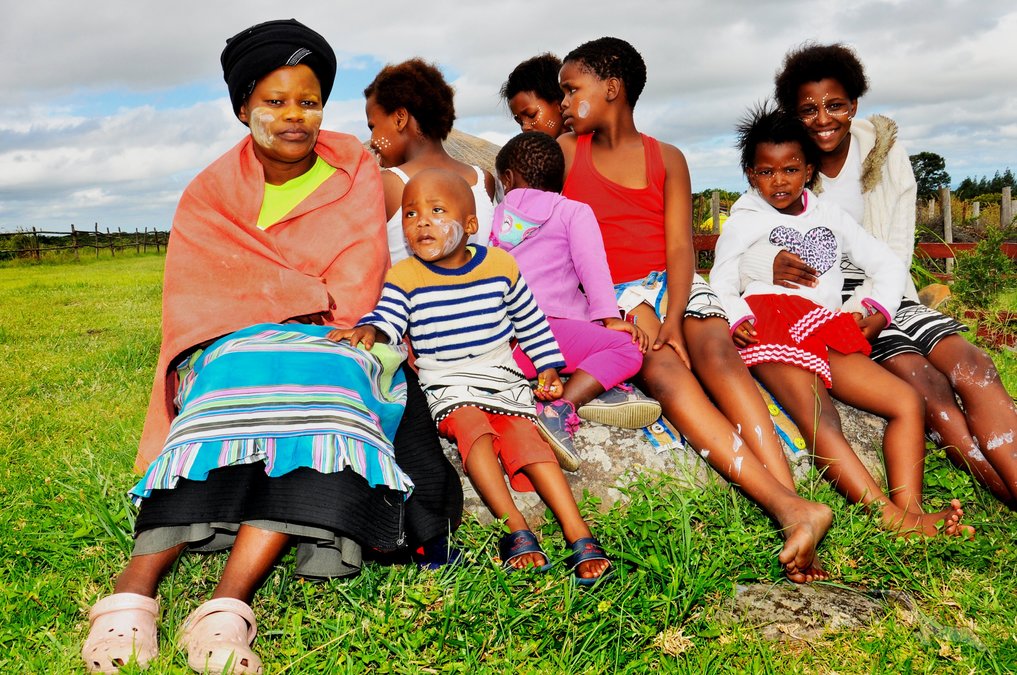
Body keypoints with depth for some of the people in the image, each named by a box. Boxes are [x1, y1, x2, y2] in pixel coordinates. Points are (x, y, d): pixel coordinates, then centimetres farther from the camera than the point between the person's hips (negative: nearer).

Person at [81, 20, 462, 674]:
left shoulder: (355, 172, 10)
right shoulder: (212, 193, 11)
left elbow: (355, 292, -1)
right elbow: (202, 297, -3)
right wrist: (314, 297, -12)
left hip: (335, 347, 0)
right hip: (238, 345, 0)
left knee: (313, 383, -36)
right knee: (235, 389, -36)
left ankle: (228, 605, -50)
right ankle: (133, 593, -47)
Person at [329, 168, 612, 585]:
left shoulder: (500, 265, 5)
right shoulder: (405, 277, 1)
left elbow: (530, 323, 15)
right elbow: (388, 322, -13)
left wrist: (548, 368, 10)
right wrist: (368, 330, -35)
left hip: (503, 379, 1)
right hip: (446, 387, -1)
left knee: (526, 438, -24)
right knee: (471, 424, -32)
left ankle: (579, 535, -28)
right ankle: (515, 529, -35)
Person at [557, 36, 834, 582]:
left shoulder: (667, 160, 13)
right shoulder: (564, 152, 13)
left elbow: (679, 248, 0)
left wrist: (673, 321, -19)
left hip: (671, 284, 2)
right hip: (604, 295, -2)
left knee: (716, 352, -32)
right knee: (664, 370, -33)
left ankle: (790, 506, -46)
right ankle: (791, 510, -46)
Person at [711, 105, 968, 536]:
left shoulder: (829, 217, 28)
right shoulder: (744, 222, 18)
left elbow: (888, 265, 28)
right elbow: (721, 284, 8)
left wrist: (878, 311, 7)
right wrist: (737, 320, -14)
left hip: (827, 334, 5)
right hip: (770, 330, -5)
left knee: (907, 402, -16)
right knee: (818, 420, -31)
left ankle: (910, 509, -28)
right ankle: (890, 517, -42)